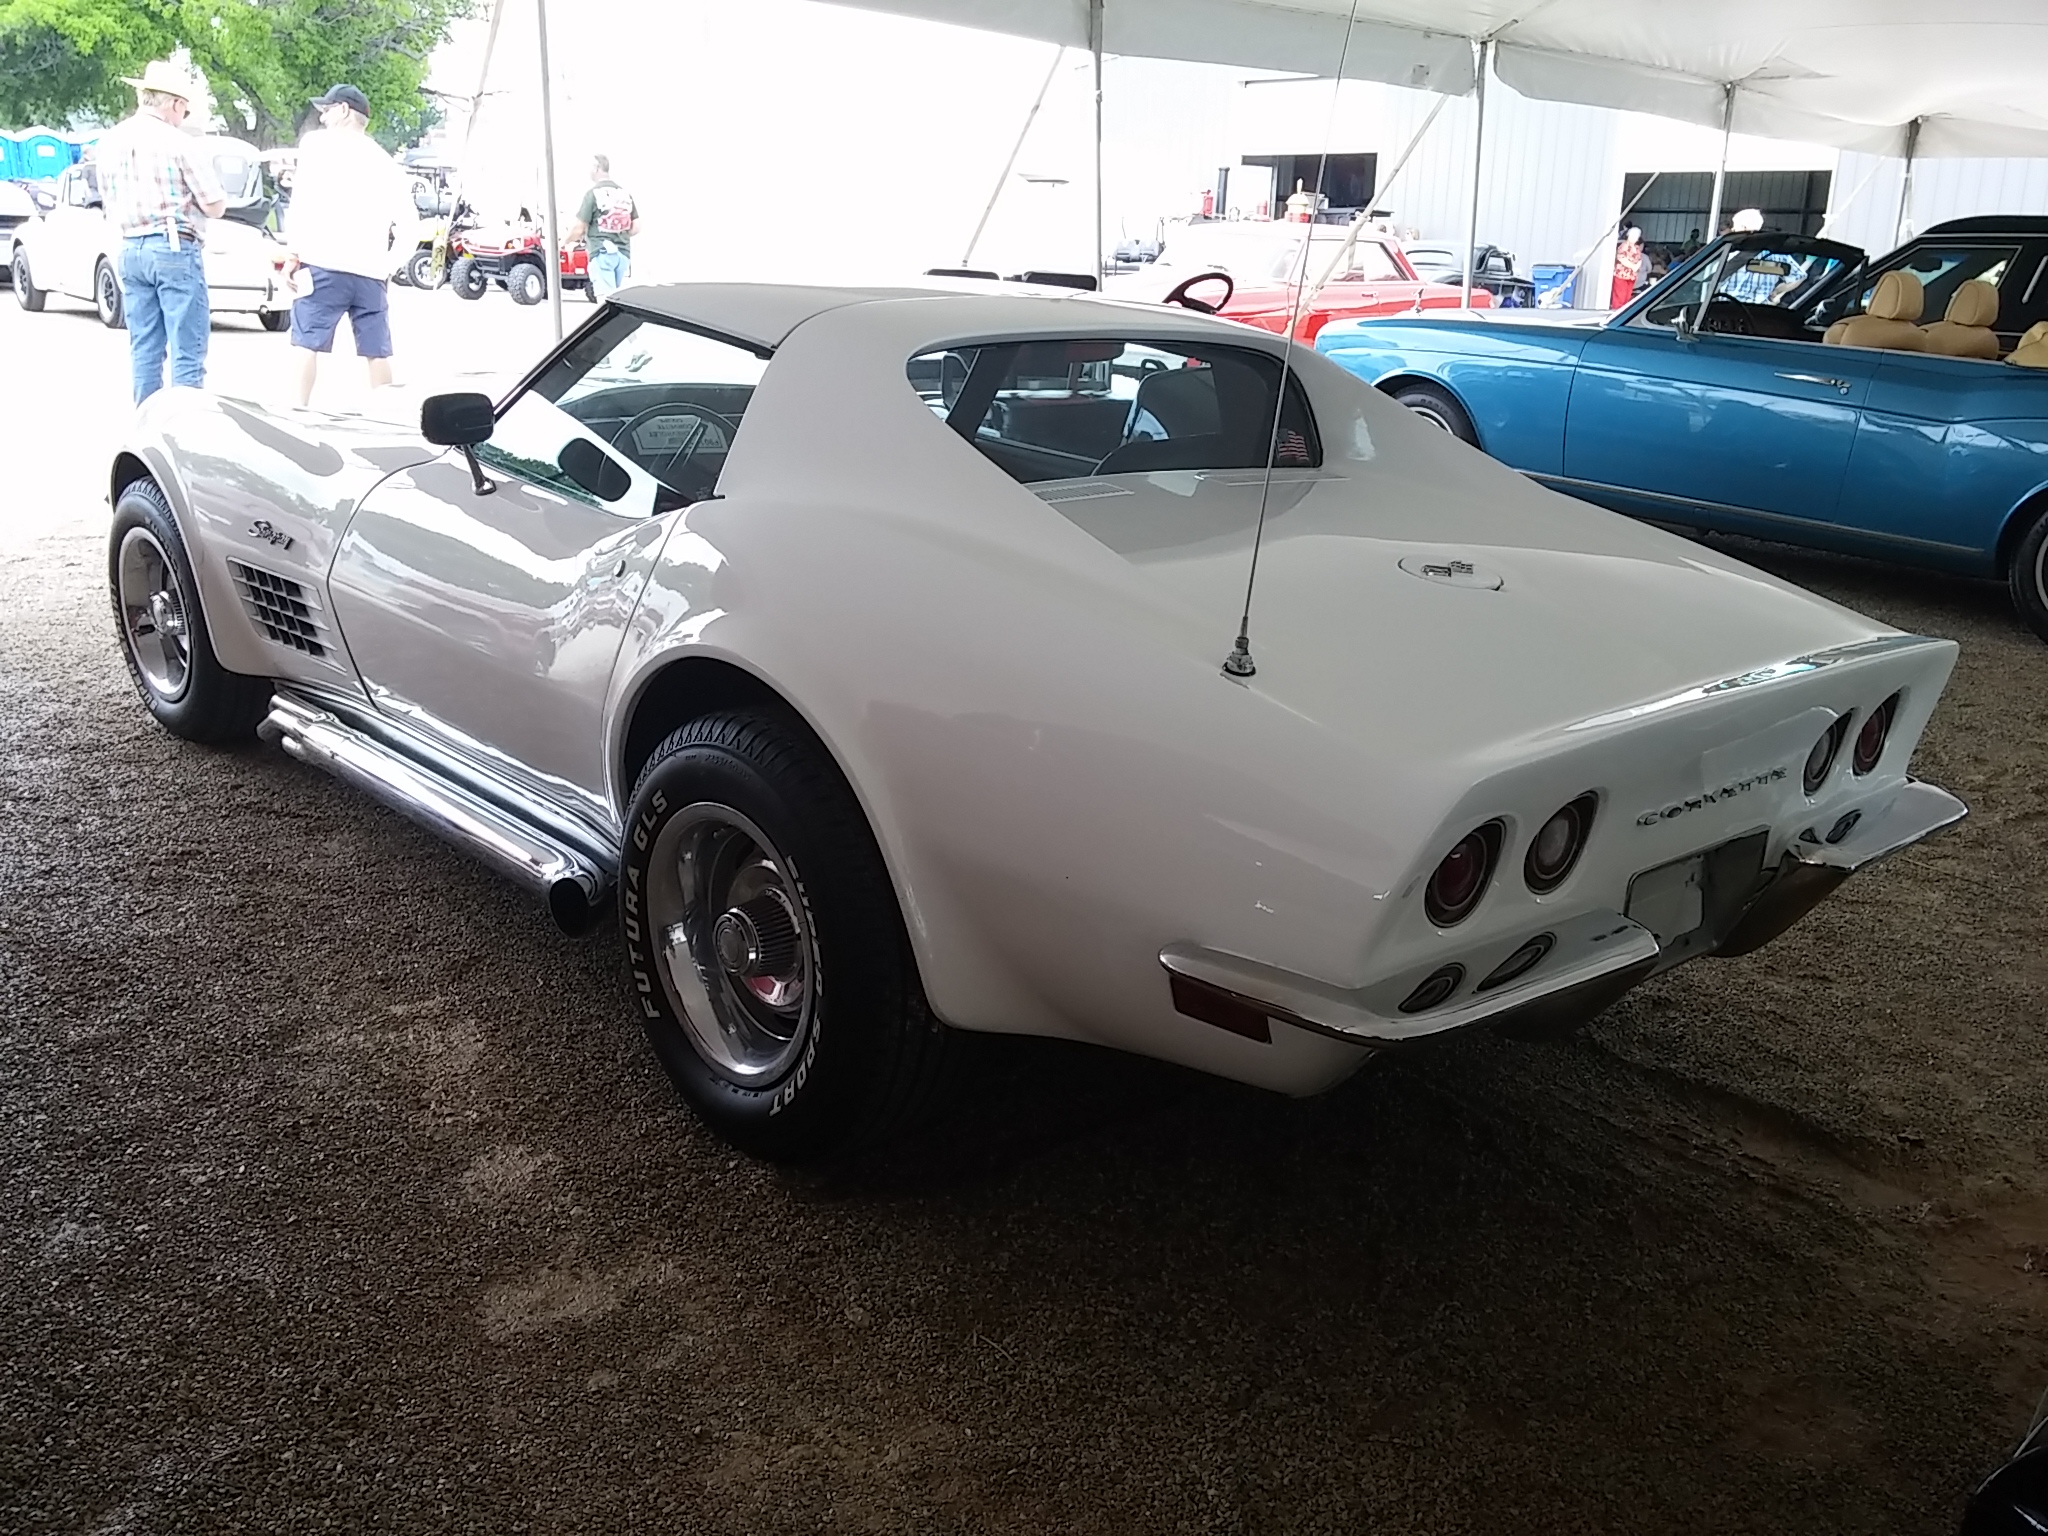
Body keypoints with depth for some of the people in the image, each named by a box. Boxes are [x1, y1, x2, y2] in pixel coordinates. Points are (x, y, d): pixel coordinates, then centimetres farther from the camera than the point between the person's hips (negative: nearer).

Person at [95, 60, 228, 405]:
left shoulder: (110, 141, 11)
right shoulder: (178, 143, -9)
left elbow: (110, 205, 17)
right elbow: (214, 206, -6)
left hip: (131, 250, 7)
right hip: (174, 249, -7)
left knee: (144, 351, 10)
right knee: (187, 352, -5)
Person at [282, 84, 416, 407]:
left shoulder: (318, 143, 6)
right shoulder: (385, 162, 19)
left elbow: (303, 199, -4)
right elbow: (408, 222, 17)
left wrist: (293, 254, -3)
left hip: (325, 263, -4)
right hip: (372, 270, 4)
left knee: (308, 342, -5)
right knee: (377, 350, 4)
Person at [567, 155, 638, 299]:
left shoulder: (593, 193, -7)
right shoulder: (625, 193, 11)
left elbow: (579, 229, -8)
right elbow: (636, 226, 12)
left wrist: (564, 241, 11)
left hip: (602, 253, -6)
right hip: (623, 253, 6)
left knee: (606, 299, -11)